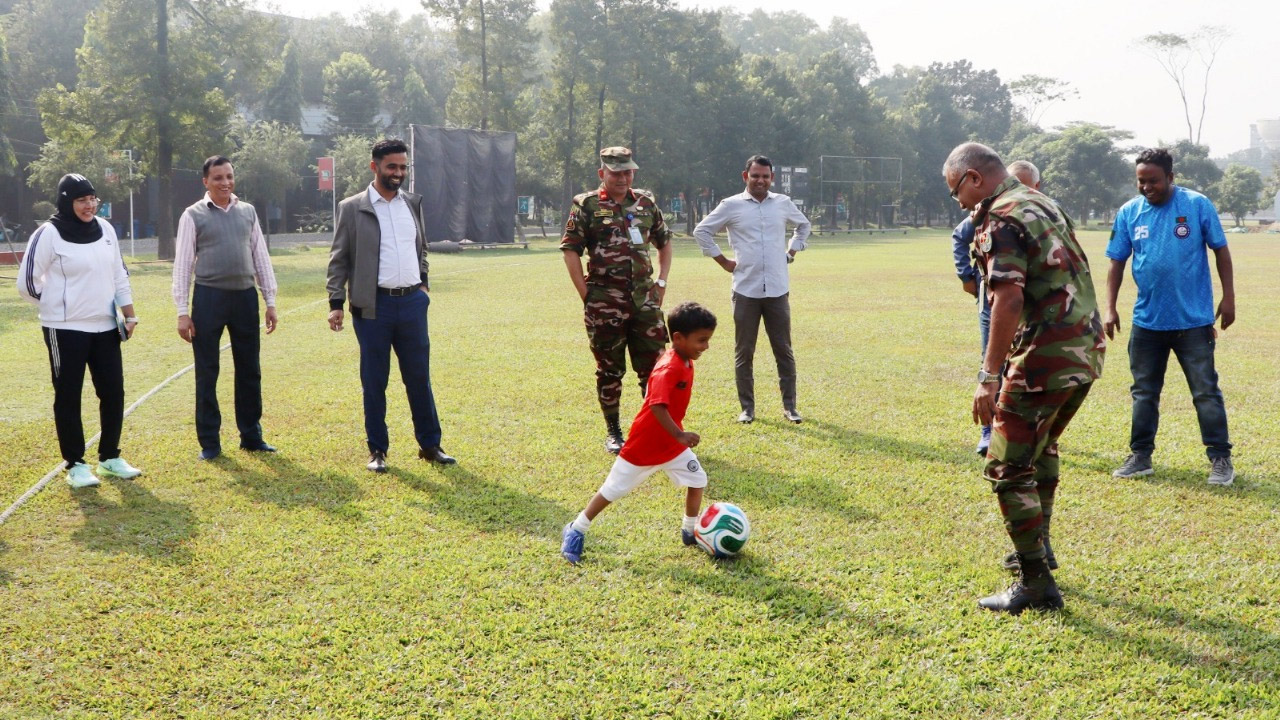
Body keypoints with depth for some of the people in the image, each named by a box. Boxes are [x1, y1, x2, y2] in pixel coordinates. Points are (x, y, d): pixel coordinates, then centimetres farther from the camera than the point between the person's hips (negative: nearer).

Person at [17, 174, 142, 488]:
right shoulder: (49, 235, -11)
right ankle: (75, 465, 11)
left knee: (113, 392, 8)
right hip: (66, 330, -6)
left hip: (105, 328, 6)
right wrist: (60, 305, 2)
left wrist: (129, 314, 9)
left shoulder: (105, 229, 8)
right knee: (68, 397, 1)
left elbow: (119, 275, 14)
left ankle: (110, 457, 22)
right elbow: (27, 283, -8)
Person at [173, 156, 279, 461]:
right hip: (209, 297, -3)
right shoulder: (193, 215, -2)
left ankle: (251, 436, 23)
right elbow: (183, 264, -3)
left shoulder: (248, 212, 9)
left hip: (245, 296, 3)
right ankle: (209, 442, 14)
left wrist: (270, 301, 8)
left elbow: (261, 257, 12)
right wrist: (182, 311, -8)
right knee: (206, 372, 4)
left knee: (249, 370, 10)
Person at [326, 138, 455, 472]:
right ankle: (377, 450, 15)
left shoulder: (413, 203, 11)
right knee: (374, 381, 5)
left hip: (412, 301, 4)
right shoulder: (352, 208, -2)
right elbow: (339, 259, -1)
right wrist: (336, 303, -7)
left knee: (419, 377, 9)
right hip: (373, 306, -3)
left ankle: (430, 445, 18)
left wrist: (423, 282, 13)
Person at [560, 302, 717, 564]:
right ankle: (575, 531, 17)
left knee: (697, 480, 5)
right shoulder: (669, 368, -29)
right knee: (613, 490, 3)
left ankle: (690, 531, 23)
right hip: (644, 444, -8)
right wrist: (680, 435, -41)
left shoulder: (685, 361, -1)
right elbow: (657, 405, -39)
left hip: (672, 442, 8)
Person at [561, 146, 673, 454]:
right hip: (605, 300, -3)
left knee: (654, 365, 3)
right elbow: (570, 250, -5)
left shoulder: (646, 202, 11)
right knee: (609, 369, 6)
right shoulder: (587, 205, -2)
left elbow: (664, 242, 22)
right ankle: (613, 432, 19)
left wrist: (661, 281, 12)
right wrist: (586, 294, -9)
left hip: (645, 298, 3)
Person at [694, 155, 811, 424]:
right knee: (743, 352, 3)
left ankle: (789, 406, 13)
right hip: (746, 290, -2)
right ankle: (747, 408, 12)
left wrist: (792, 251, 13)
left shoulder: (783, 203, 8)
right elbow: (701, 231, 5)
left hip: (778, 290, 2)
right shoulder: (731, 205, 0)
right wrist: (723, 261, 0)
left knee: (784, 350, 5)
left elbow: (803, 225, 26)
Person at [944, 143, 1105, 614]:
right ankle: (1037, 548, 38)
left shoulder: (1001, 219, -12)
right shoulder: (1043, 204, 17)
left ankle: (1037, 584, -2)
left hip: (1046, 358, -10)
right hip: (1087, 351, 10)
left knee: (1008, 469, -4)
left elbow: (1009, 297, -25)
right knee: (1042, 447, 28)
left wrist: (989, 377, -27)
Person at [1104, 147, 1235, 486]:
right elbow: (1117, 263, 5)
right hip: (1147, 321, 3)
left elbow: (1221, 251, 0)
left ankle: (1220, 458, 12)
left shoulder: (1197, 205, -6)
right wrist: (1110, 308, -1)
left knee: (1206, 392, 3)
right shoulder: (1128, 213, 1)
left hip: (1194, 320, -3)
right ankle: (1141, 456, 22)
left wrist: (1228, 297, -3)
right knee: (1144, 392, 11)